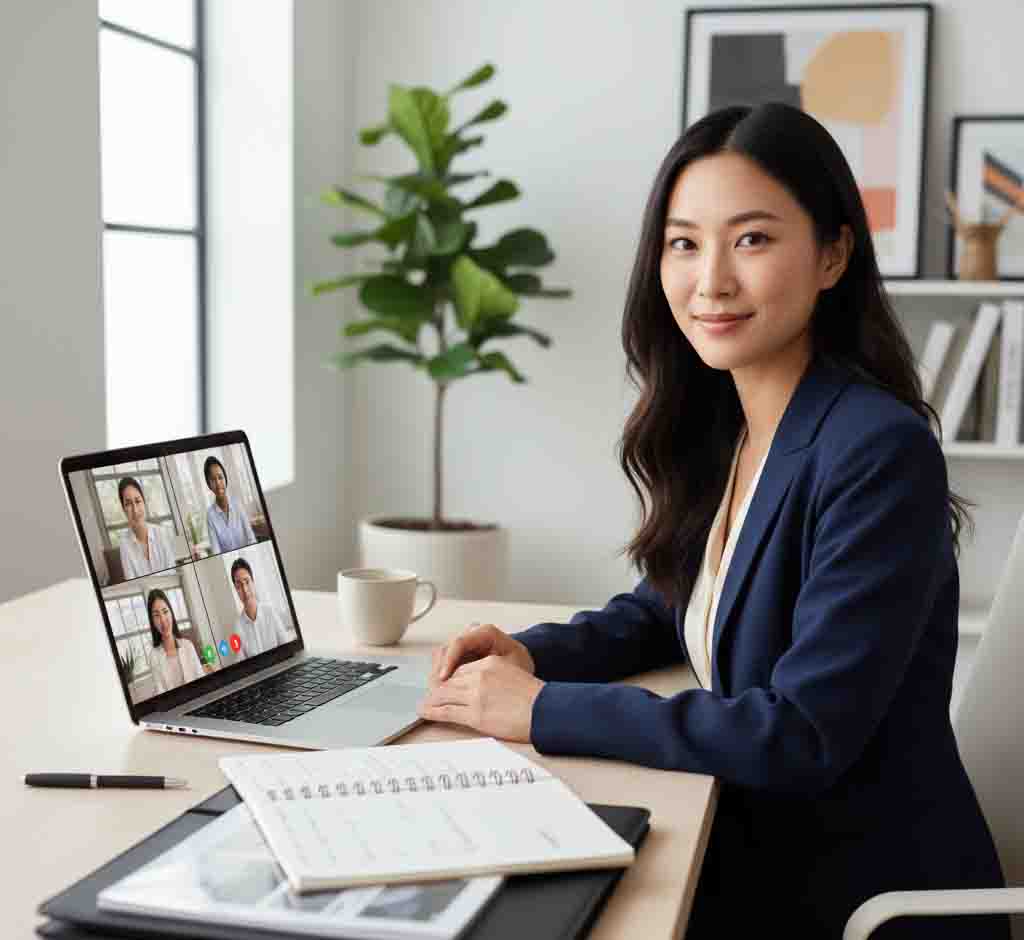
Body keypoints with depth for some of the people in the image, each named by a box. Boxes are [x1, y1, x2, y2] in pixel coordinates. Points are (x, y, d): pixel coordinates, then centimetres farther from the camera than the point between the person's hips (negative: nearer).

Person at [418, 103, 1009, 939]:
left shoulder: (881, 452, -23)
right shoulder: (715, 428, 2)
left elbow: (804, 734, -25)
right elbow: (669, 606, 16)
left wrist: (545, 709, -22)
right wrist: (534, 651, -3)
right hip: (756, 849, 6)